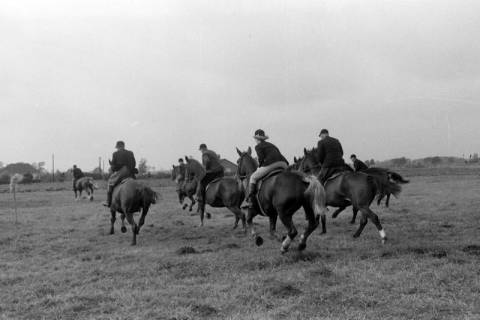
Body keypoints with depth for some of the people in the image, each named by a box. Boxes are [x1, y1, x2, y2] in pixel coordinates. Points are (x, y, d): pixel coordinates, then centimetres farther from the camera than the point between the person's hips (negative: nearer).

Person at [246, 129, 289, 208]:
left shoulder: (258, 146, 11)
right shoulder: (271, 145, 31)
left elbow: (261, 158, -3)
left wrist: (259, 167, 12)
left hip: (271, 165, -6)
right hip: (284, 165, 6)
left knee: (253, 177, 10)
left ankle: (249, 201, 2)